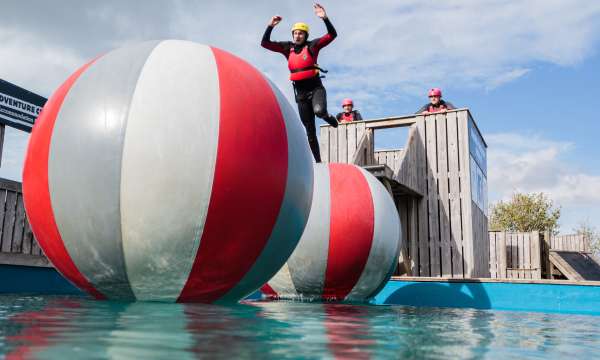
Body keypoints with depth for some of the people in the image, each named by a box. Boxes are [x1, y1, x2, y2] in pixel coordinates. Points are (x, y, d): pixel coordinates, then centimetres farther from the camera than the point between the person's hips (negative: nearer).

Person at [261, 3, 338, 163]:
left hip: (316, 88, -3)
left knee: (319, 111, -36)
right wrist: (270, 26, -5)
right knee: (310, 131, 5)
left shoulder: (312, 45, 0)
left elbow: (332, 35, -10)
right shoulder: (288, 47, 8)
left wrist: (325, 18, -23)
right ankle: (318, 161, 14)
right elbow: (265, 43, 8)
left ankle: (329, 117, 2)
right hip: (300, 93, 3)